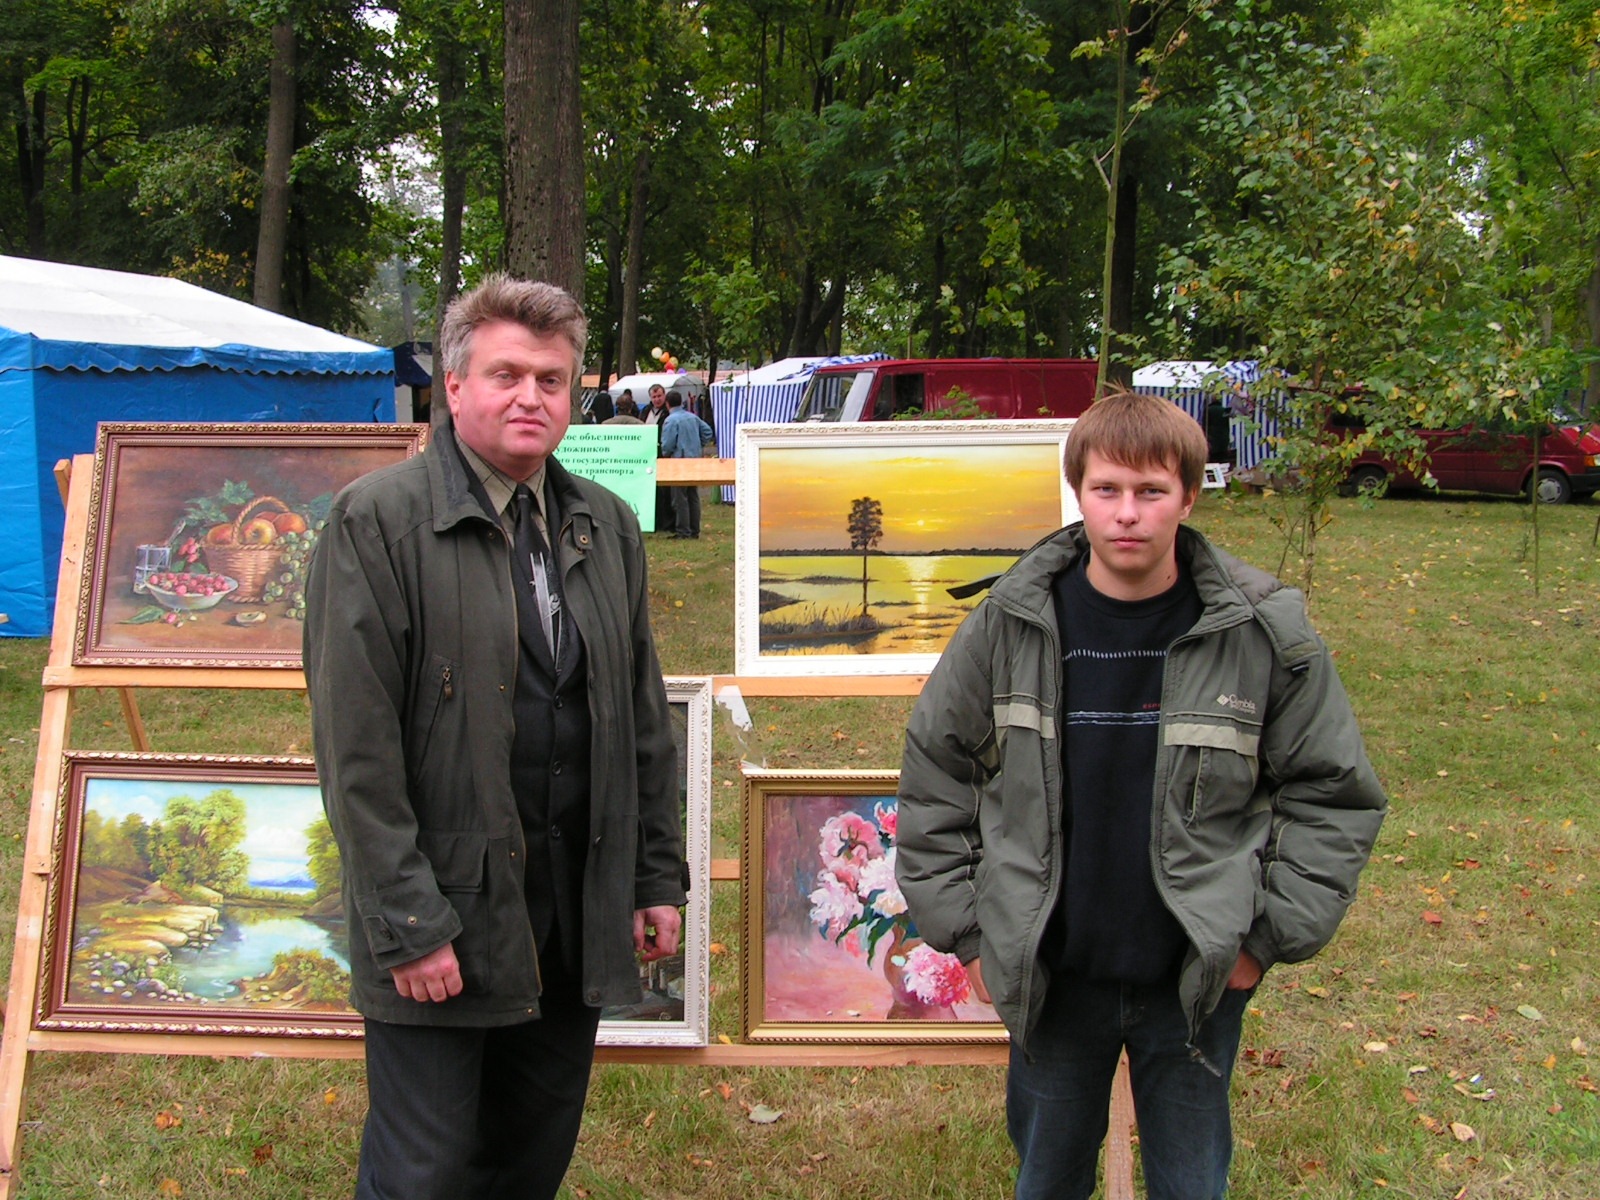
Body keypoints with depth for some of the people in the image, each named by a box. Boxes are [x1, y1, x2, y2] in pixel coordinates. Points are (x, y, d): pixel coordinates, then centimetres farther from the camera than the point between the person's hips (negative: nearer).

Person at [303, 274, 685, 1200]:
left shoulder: (607, 525, 10)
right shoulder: (378, 519, -10)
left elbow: (645, 719, 14)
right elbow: (357, 748, -13)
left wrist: (659, 878, 11)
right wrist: (406, 923, -15)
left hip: (579, 914, 6)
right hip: (444, 916, -5)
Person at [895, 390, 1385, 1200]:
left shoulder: (1266, 630, -10)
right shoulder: (1009, 624, -7)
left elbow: (1334, 794, 0)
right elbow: (933, 774, 4)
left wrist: (1267, 939, -5)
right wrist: (962, 931, 1)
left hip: (1197, 982, -1)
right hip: (1049, 977, 1)